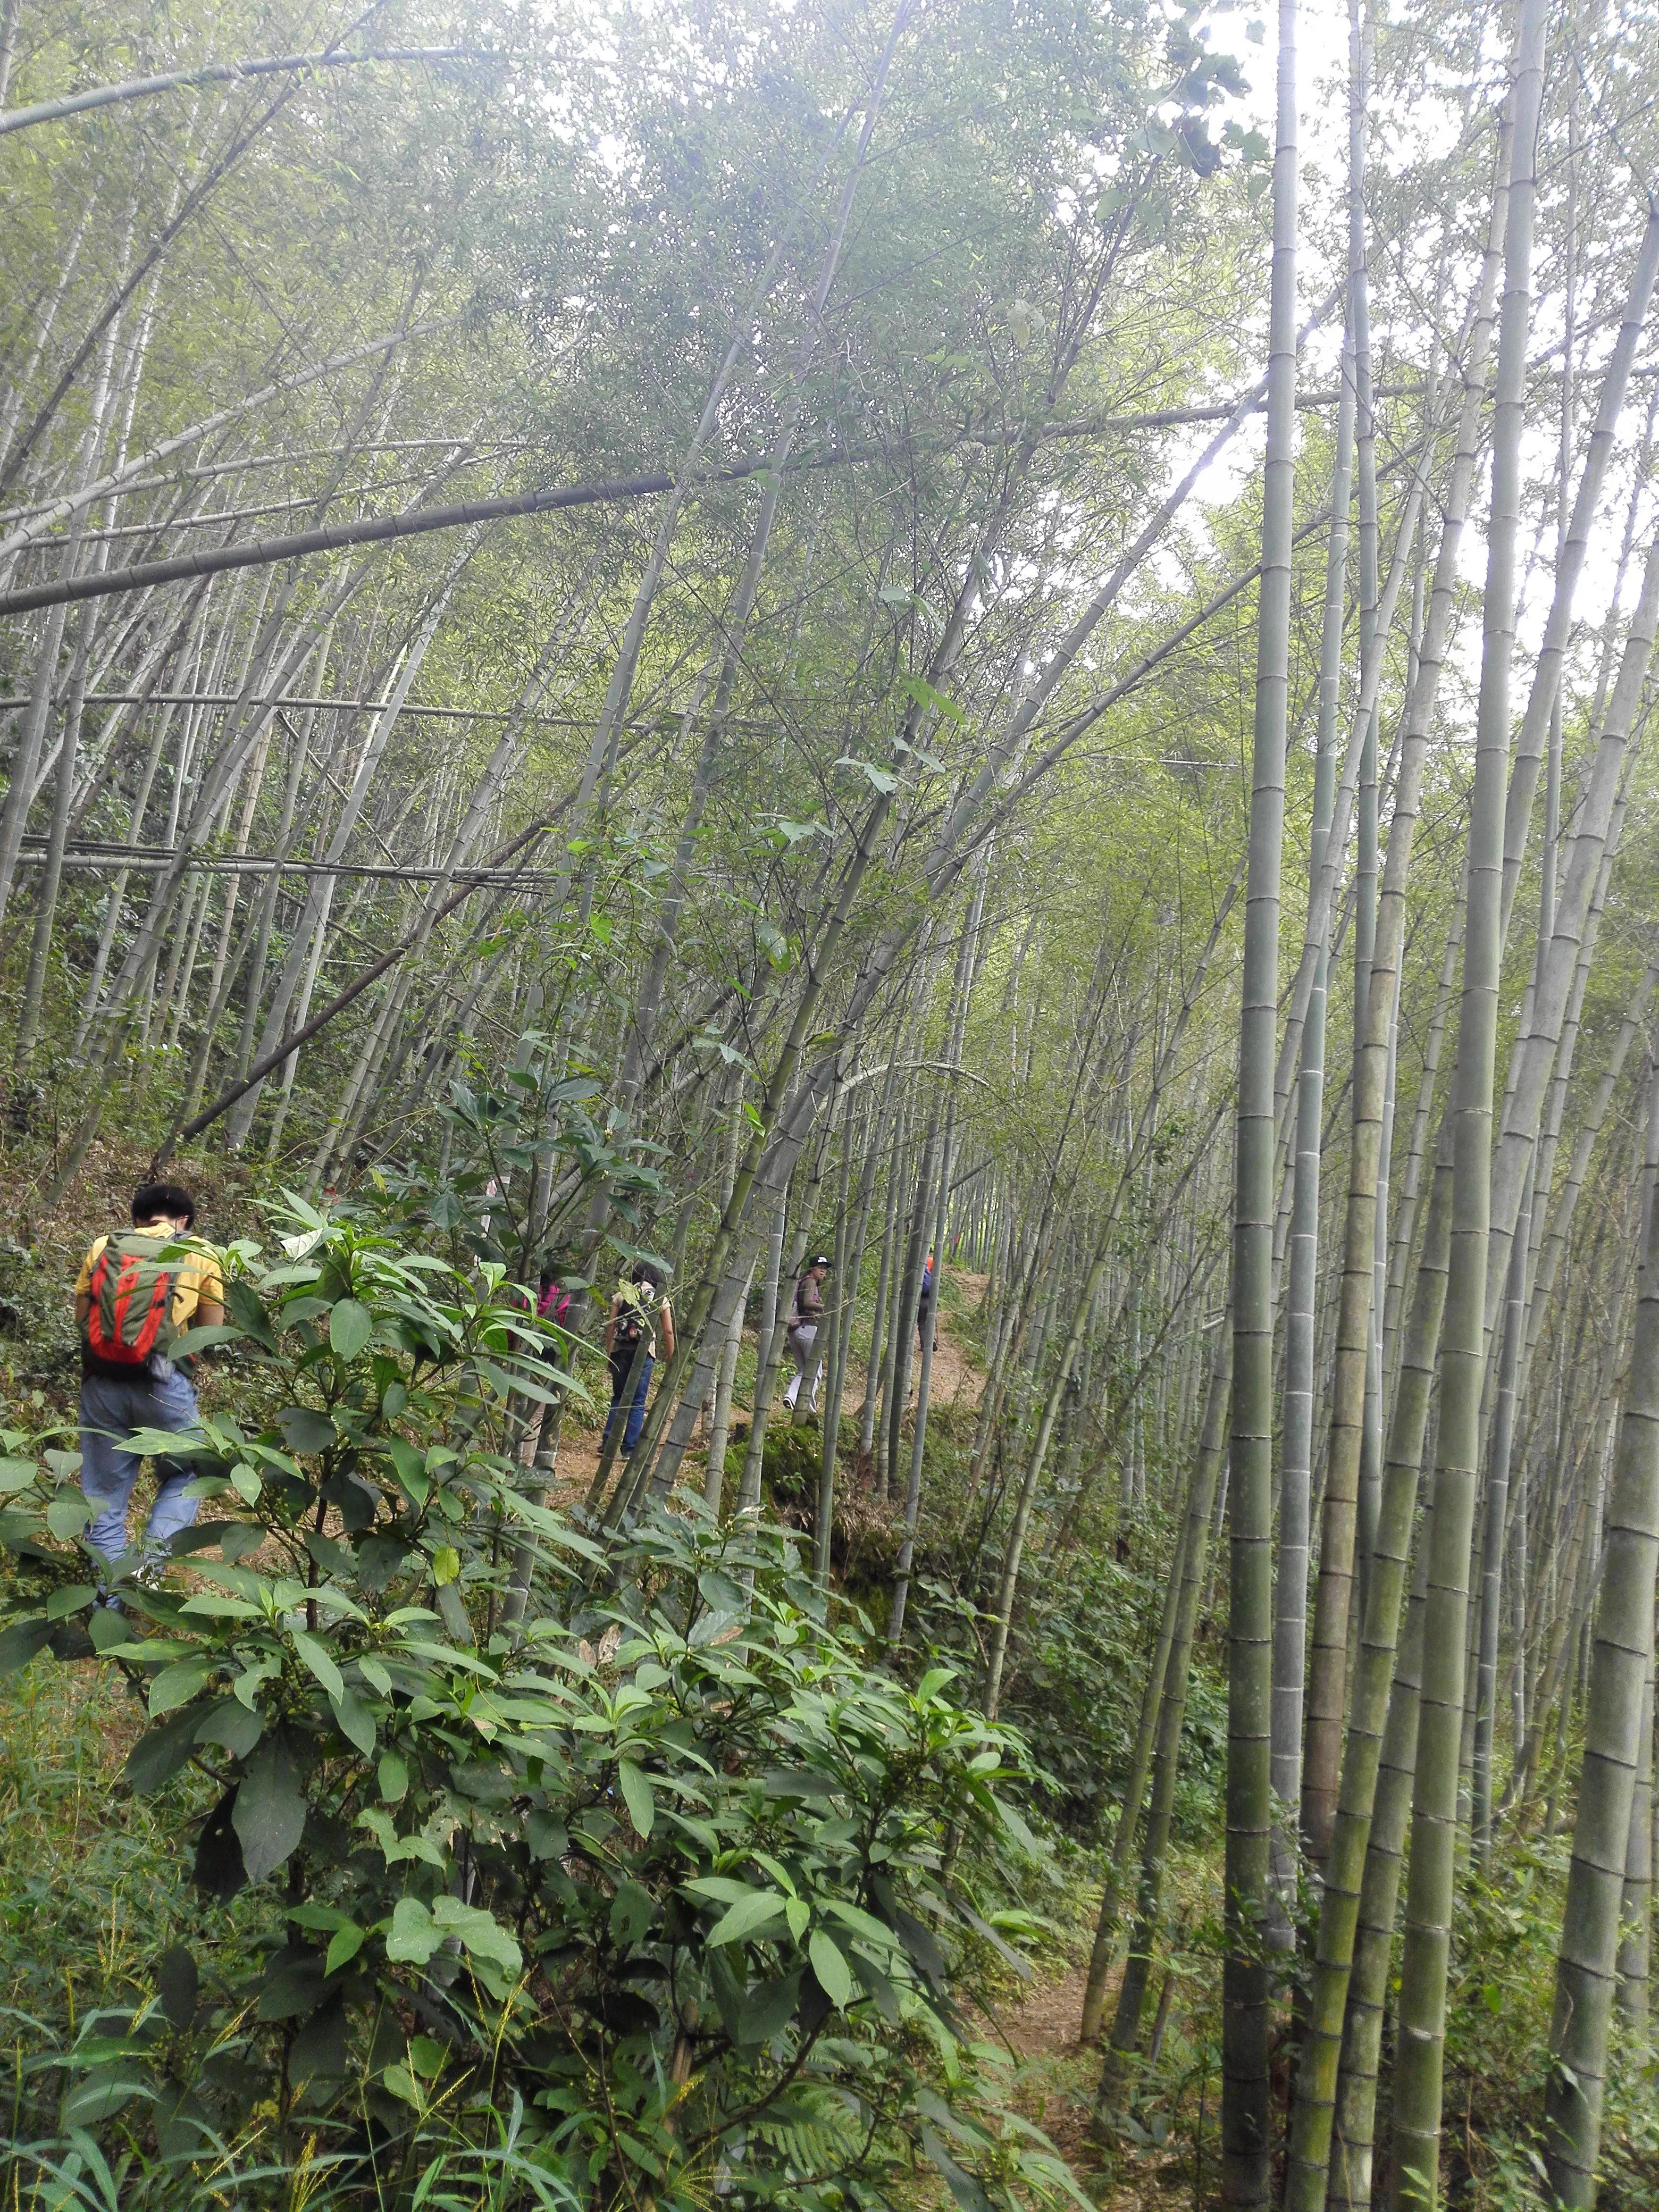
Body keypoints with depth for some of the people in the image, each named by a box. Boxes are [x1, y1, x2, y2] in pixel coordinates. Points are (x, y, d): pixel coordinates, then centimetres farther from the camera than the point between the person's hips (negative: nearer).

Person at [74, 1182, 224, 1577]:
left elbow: (81, 1317, 13)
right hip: (163, 1384, -2)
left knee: (103, 1490, 12)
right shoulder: (200, 1254, 7)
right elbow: (211, 1329, 8)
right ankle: (153, 1557, -4)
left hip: (102, 1381, 2)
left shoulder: (103, 1248, 13)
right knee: (185, 1472, 17)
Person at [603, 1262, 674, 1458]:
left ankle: (608, 1441, 6)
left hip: (620, 1351, 2)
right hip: (645, 1353, -1)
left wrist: (608, 1353, 8)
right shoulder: (661, 1299, 7)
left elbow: (610, 1326, 3)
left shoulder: (622, 1295, 9)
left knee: (619, 1398, 16)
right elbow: (668, 1331, 3)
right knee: (638, 1403, 5)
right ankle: (629, 1448, 2)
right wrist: (671, 1359, 9)